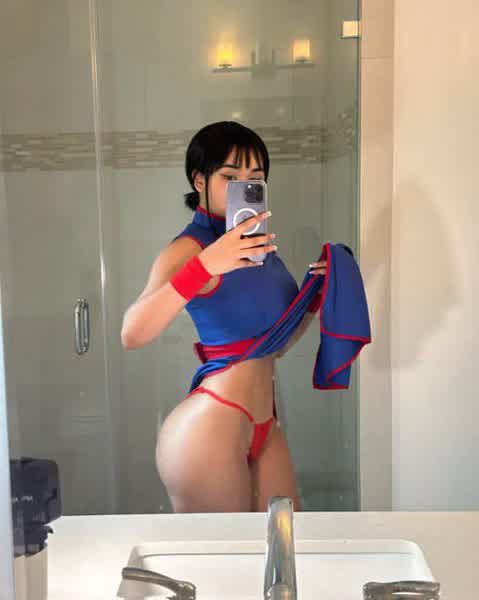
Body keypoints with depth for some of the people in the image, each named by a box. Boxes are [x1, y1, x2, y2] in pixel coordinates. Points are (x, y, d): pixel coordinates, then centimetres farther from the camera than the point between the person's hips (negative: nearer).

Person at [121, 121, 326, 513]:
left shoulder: (260, 246, 10)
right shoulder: (190, 248, -13)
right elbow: (133, 334, -30)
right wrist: (204, 267, -38)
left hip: (265, 426, 8)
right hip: (210, 430, -8)